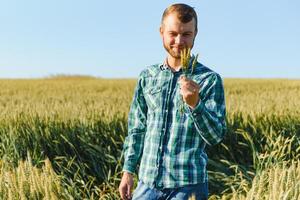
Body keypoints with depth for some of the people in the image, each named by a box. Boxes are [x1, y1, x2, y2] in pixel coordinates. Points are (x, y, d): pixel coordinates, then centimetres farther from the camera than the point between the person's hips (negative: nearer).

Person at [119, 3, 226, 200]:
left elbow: (216, 136, -9)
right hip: (148, 181, 3)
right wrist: (128, 170, 9)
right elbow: (137, 129, 13)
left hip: (188, 184, -3)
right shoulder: (147, 76, 7)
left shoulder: (210, 79, -4)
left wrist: (195, 104, -23)